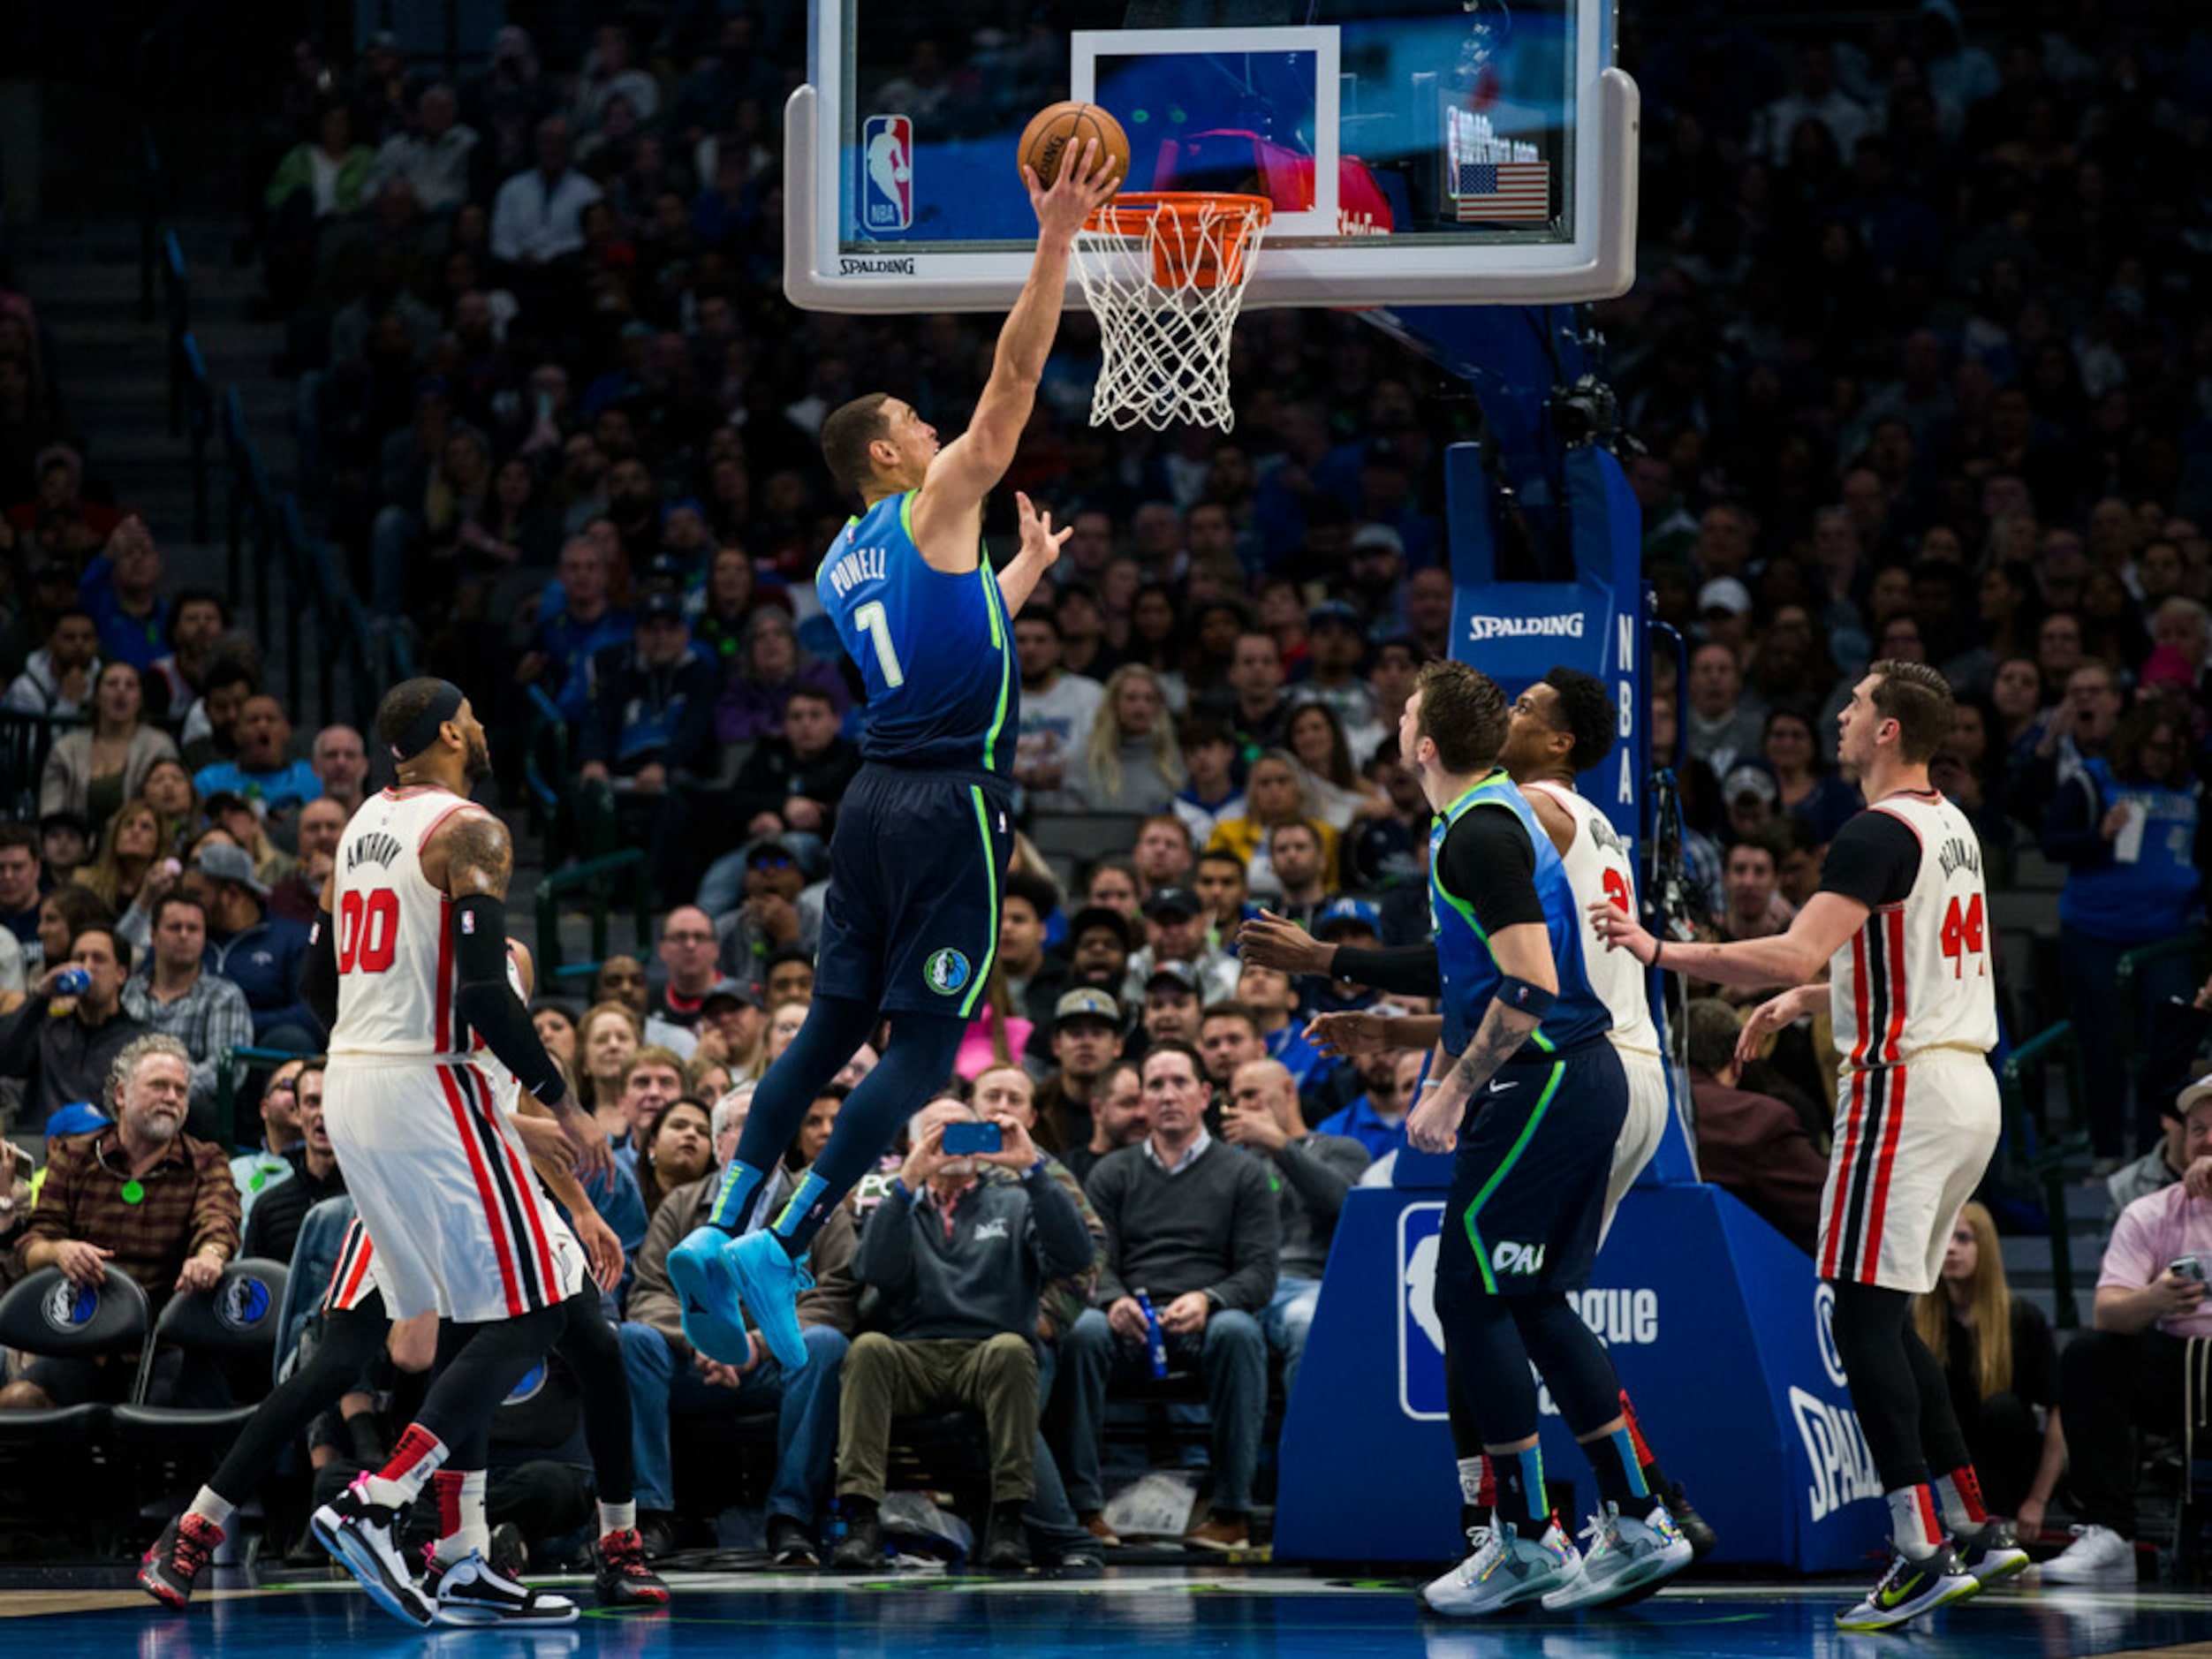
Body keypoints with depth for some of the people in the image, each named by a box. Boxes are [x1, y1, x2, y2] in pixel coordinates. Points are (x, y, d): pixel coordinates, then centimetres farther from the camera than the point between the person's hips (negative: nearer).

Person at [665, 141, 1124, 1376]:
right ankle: (782, 1251, -16)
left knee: (834, 1024, 12)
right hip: (954, 798, -8)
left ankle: (723, 1229, 0)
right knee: (925, 1049, -7)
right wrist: (1057, 240, -11)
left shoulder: (844, 566, 18)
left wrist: (1028, 569, 40)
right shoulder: (935, 506, -4)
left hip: (880, 795, 8)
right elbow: (1016, 379, -11)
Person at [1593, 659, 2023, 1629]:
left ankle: (1923, 1553, -16)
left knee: (1864, 1319, -9)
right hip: (1967, 1084, 10)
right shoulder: (1951, 829, 17)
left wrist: (1658, 951, -20)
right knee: (1887, 1318, 15)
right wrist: (1804, 1002, 30)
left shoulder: (1876, 835, -14)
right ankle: (1978, 1532, 14)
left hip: (1903, 1089, -10)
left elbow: (1797, 953, -25)